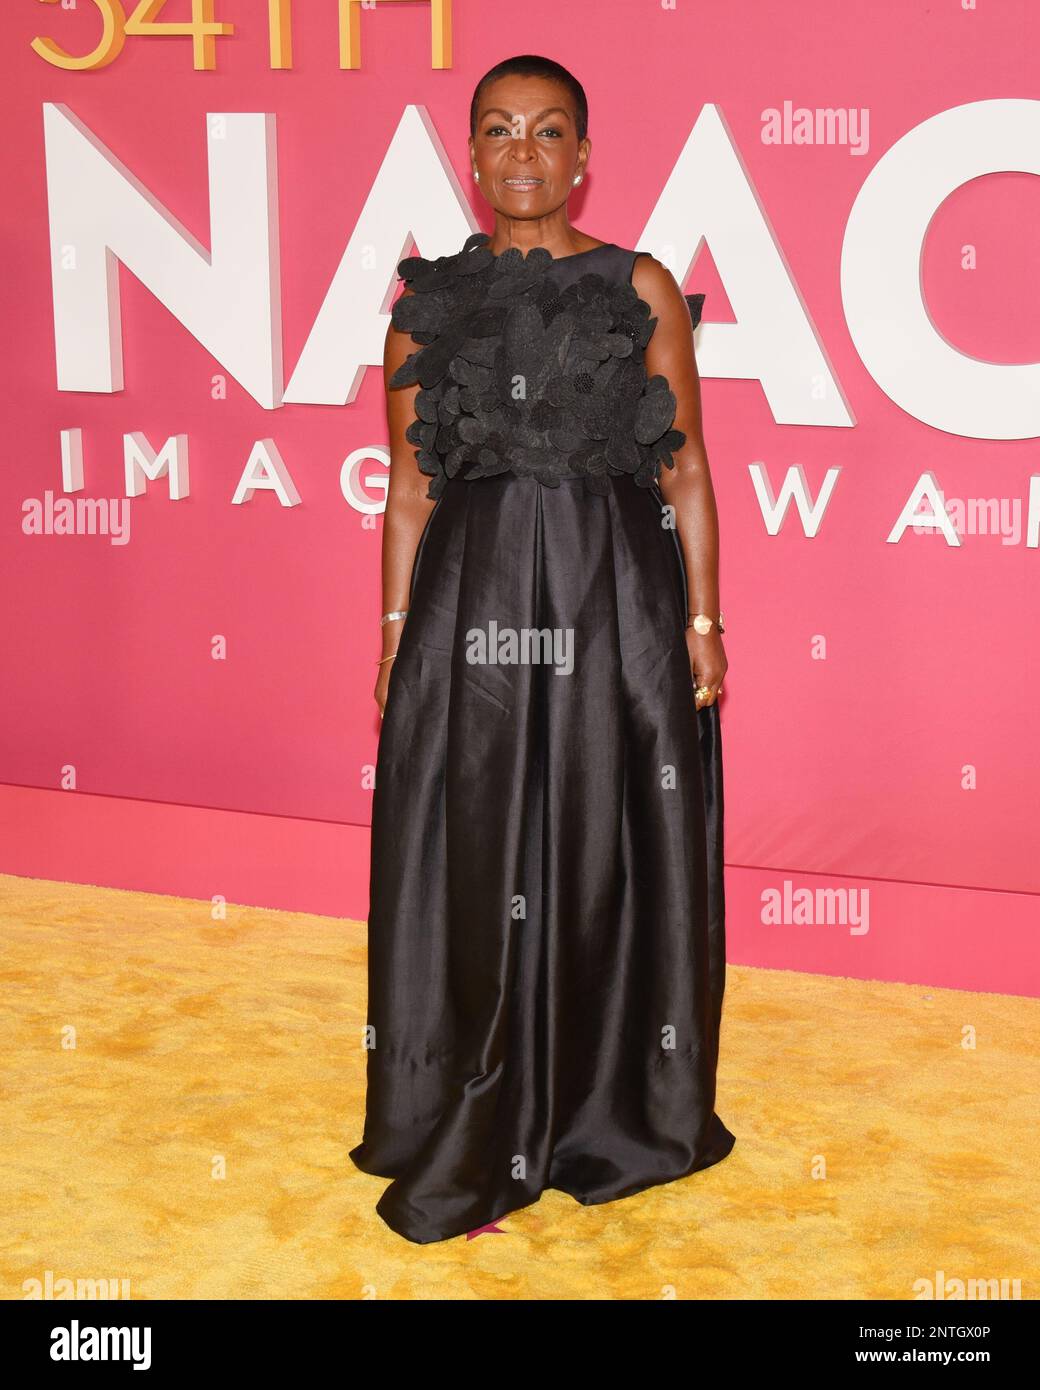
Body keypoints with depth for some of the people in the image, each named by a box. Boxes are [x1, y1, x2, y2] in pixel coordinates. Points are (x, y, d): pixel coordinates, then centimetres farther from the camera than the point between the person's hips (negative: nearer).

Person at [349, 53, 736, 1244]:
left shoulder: (641, 288, 4)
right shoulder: (428, 300, 8)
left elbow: (685, 472, 3)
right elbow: (410, 484, 8)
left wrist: (702, 619, -3)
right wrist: (397, 629, 3)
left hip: (615, 590, -1)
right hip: (471, 596, 1)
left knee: (615, 852, 6)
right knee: (469, 862, 4)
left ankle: (616, 1119, 25)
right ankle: (471, 1146, 19)